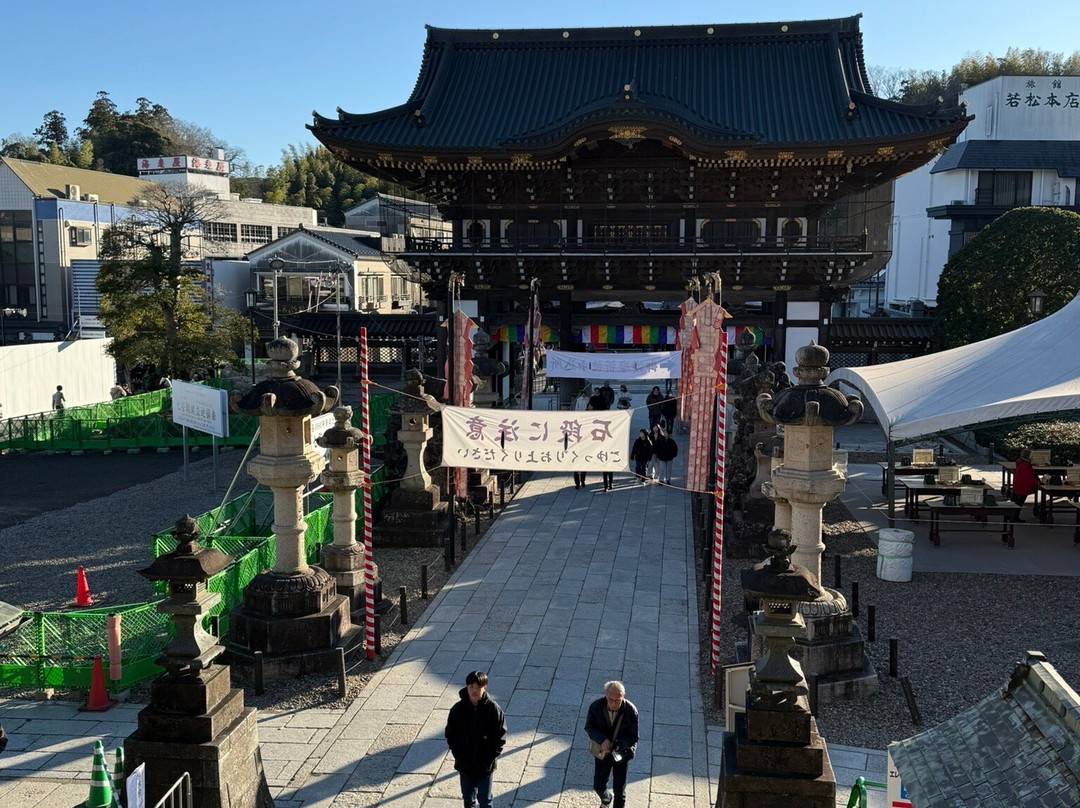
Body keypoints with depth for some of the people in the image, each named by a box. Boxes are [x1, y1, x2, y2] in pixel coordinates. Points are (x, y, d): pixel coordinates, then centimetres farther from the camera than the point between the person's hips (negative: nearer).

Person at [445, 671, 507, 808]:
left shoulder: (493, 709, -13)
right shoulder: (458, 709, -8)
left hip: (485, 765, -2)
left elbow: (500, 736, -7)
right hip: (465, 765, 2)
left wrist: (491, 757, -13)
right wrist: (458, 755, -7)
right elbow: (450, 735, 1)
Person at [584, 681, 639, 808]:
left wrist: (619, 746, -33)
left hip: (622, 752, -1)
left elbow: (633, 737, -15)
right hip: (602, 750, 2)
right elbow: (589, 727, -9)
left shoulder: (631, 710, -25)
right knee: (598, 785, 12)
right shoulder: (596, 707, -22)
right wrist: (602, 740, -28)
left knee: (619, 788, 7)